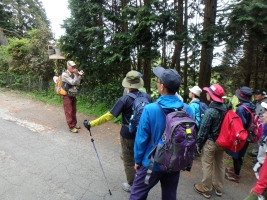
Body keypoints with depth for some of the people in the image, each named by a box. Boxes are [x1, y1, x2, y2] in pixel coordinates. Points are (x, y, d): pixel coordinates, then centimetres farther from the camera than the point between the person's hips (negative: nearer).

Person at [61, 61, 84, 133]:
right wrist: (76, 75, -20)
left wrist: (79, 75, -6)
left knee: (73, 111, 14)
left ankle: (74, 124, 27)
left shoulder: (73, 74, 5)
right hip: (67, 95, -6)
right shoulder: (64, 74, -13)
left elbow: (77, 83, 3)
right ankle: (71, 126, 6)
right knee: (69, 111, -1)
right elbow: (72, 82, -20)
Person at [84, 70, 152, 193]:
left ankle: (132, 185, 35)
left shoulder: (124, 100, -23)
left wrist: (92, 123, -11)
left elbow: (109, 116, -21)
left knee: (129, 161, 16)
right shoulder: (147, 97, -9)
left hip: (128, 136, -5)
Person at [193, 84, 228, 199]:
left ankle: (206, 190, 23)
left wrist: (199, 143, -7)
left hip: (210, 142, -7)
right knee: (220, 164, 20)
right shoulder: (225, 108, -2)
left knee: (207, 166, 7)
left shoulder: (210, 111, -24)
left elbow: (204, 130, -18)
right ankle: (219, 188, 37)